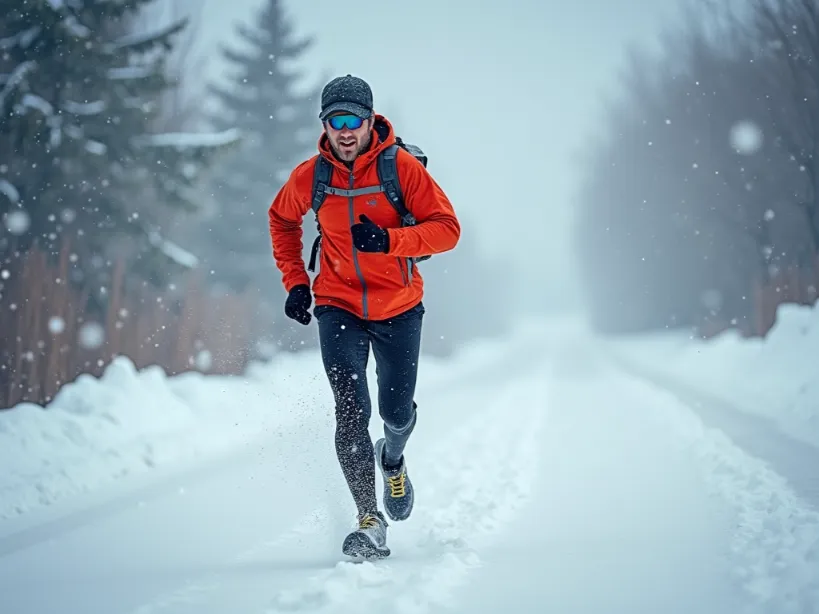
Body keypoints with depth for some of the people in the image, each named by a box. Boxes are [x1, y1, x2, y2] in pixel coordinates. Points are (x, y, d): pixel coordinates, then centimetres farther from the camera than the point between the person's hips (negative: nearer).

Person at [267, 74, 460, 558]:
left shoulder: (402, 167, -15)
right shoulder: (309, 177, -8)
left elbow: (447, 228, -15)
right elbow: (282, 219, 13)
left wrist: (389, 239, -30)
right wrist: (295, 281, 5)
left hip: (398, 307, 0)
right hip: (339, 306, 0)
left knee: (398, 410, 11)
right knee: (352, 410, -13)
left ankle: (393, 460, 47)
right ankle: (371, 522, -10)